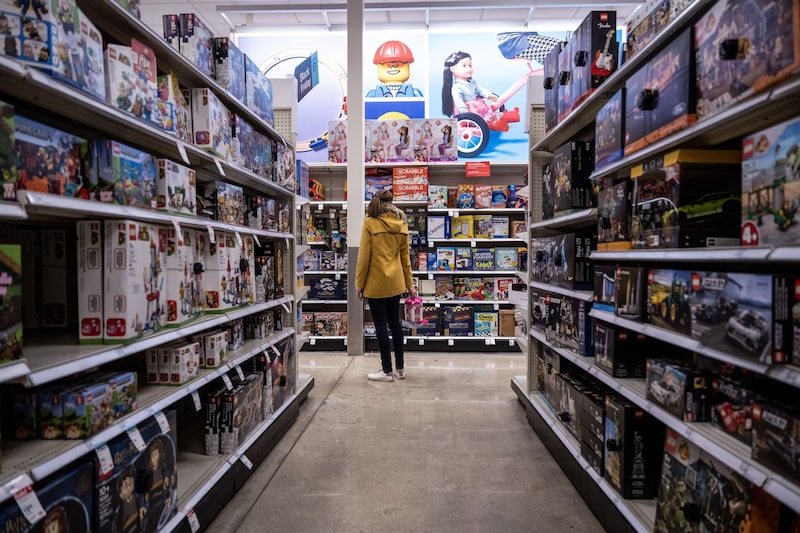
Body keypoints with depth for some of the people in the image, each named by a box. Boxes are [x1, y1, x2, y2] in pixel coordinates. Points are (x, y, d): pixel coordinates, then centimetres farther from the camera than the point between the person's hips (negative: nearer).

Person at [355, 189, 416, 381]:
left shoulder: (370, 223, -8)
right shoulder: (401, 224, 6)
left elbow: (364, 256, -9)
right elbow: (405, 256, 9)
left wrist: (359, 283, -3)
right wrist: (409, 284, 14)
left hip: (376, 283, -5)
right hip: (396, 282, 5)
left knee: (381, 326, 2)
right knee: (394, 322, 15)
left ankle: (387, 371, 8)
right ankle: (400, 368, 22)